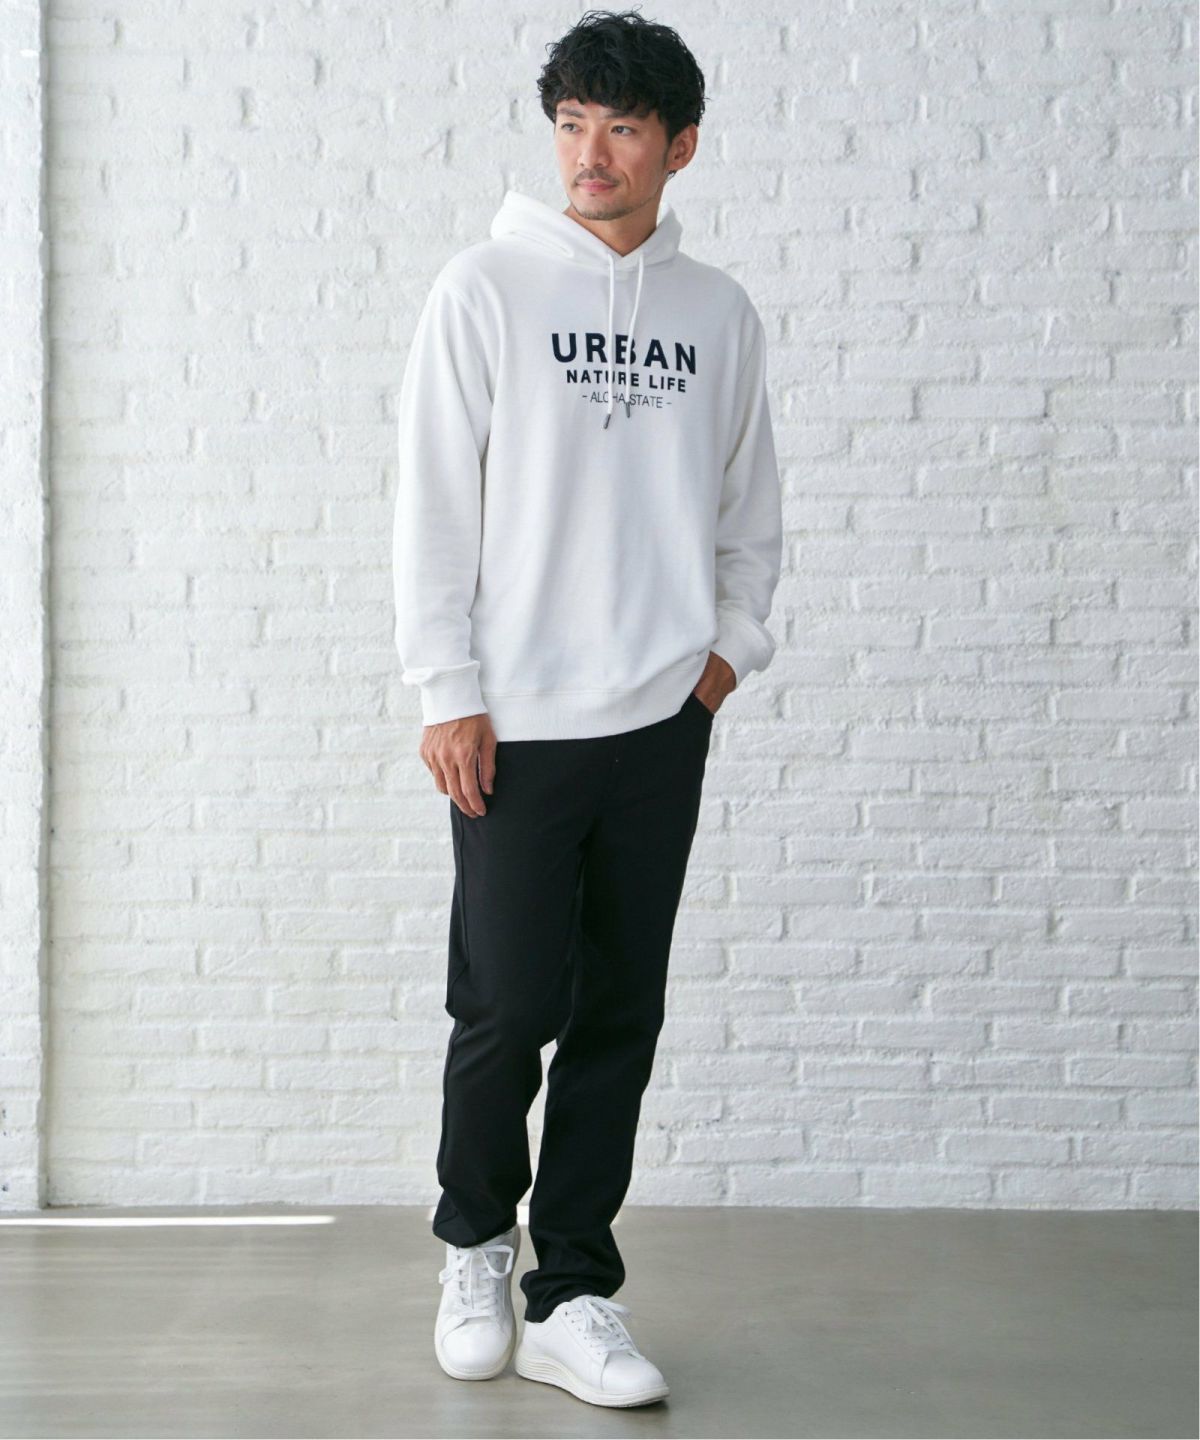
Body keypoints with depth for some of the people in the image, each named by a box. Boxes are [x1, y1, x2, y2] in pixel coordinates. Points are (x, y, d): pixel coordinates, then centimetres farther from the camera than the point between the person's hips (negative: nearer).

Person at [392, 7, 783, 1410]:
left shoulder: (718, 313, 9)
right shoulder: (485, 288, -1)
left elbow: (750, 511, 18)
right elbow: (434, 504, -4)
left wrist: (731, 644, 5)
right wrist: (448, 692, -8)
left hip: (662, 720, 3)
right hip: (518, 722, -3)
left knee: (619, 1018, 6)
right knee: (509, 1007, -1)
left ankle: (573, 1298, 15)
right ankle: (474, 1244, 25)